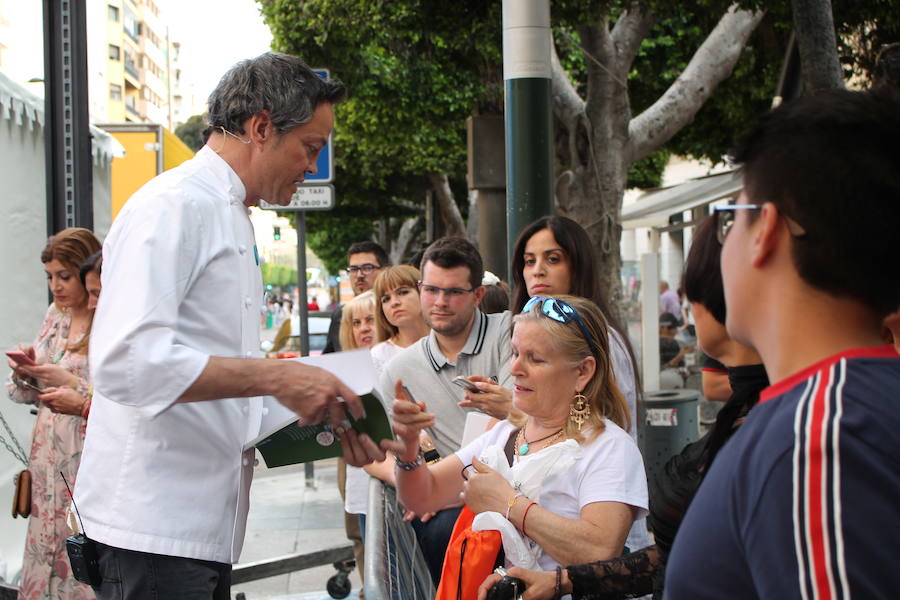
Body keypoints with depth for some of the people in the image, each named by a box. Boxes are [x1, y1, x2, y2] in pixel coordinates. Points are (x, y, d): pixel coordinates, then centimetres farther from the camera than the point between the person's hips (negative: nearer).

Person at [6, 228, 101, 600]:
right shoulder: (56, 316, 13)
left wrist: (72, 383, -16)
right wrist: (26, 373, -1)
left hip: (89, 461, -7)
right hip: (48, 456, 7)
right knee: (45, 548, 8)